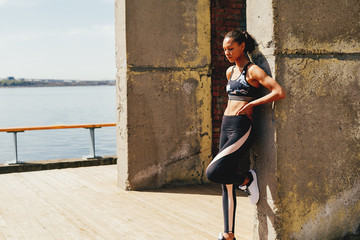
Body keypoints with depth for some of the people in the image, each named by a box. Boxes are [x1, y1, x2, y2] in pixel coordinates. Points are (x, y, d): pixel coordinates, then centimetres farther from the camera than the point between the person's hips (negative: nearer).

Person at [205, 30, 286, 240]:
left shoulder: (253, 70, -7)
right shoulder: (230, 71, 14)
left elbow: (280, 92, -18)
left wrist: (251, 104, -15)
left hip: (241, 129, -8)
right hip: (226, 127, 8)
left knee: (213, 172, -20)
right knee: (227, 185, 9)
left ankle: (247, 179, 9)